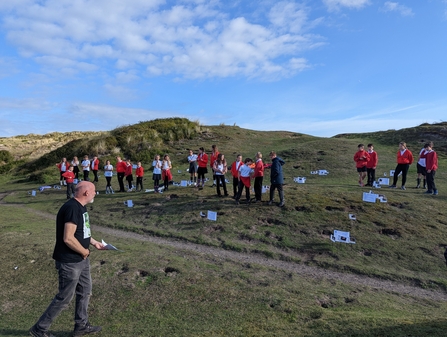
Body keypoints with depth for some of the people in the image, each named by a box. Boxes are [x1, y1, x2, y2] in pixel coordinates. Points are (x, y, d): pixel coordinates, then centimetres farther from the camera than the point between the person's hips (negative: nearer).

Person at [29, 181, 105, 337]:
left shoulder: (80, 207, 6)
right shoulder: (72, 208, -25)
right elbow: (68, 238, -29)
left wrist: (94, 243, 12)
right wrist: (85, 252, -15)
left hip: (81, 260, 10)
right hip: (70, 262, -10)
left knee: (85, 292, 19)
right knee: (64, 298, 6)